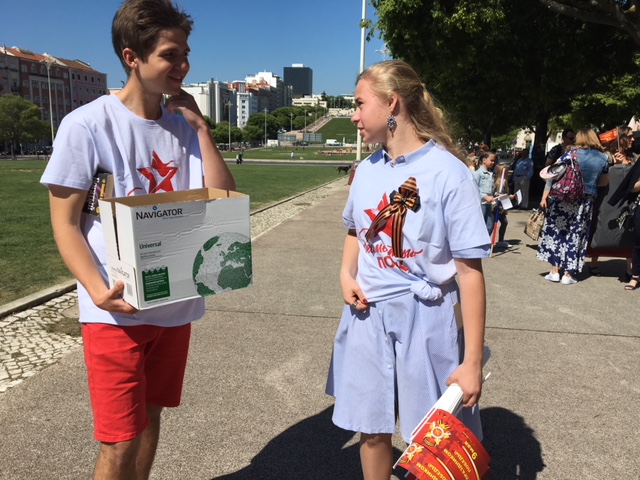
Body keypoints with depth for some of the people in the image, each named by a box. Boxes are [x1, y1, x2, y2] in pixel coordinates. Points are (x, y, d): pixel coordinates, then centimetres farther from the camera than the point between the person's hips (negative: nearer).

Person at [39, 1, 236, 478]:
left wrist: (201, 127, -7)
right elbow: (65, 224, -8)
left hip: (176, 305, 5)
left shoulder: (184, 125, 4)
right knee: (121, 441, 1)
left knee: (150, 413, 20)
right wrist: (99, 291, -22)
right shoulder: (87, 125, -10)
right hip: (117, 310, -4)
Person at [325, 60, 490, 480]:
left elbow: (470, 271, -15)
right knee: (372, 430, 17)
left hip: (425, 319, -5)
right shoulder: (367, 170, 3)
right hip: (369, 315, 5)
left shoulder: (448, 173, -15)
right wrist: (347, 275, -1)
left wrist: (473, 362, -15)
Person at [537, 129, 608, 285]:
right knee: (576, 236, 7)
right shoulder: (603, 158, 7)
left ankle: (555, 271, 8)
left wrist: (545, 196, -5)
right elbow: (604, 182, 20)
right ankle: (568, 275, 10)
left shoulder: (572, 154, -2)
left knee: (556, 231, 7)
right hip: (585, 202, 2)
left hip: (563, 198, -2)